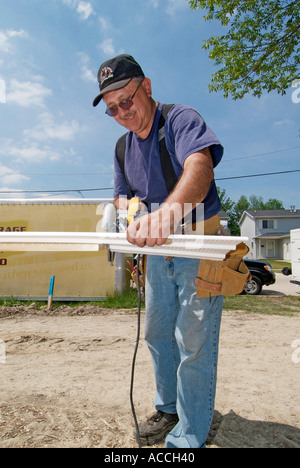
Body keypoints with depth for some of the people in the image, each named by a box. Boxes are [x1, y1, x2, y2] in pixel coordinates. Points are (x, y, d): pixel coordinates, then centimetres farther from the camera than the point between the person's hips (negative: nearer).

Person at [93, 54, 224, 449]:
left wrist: (167, 213, -53)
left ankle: (188, 438, 16)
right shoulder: (123, 147, 10)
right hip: (158, 251, 8)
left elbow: (200, 165, -34)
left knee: (193, 344, -4)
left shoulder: (180, 119, -14)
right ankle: (169, 409, 38)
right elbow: (122, 195, 16)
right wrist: (126, 209, -9)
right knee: (157, 334, 16)